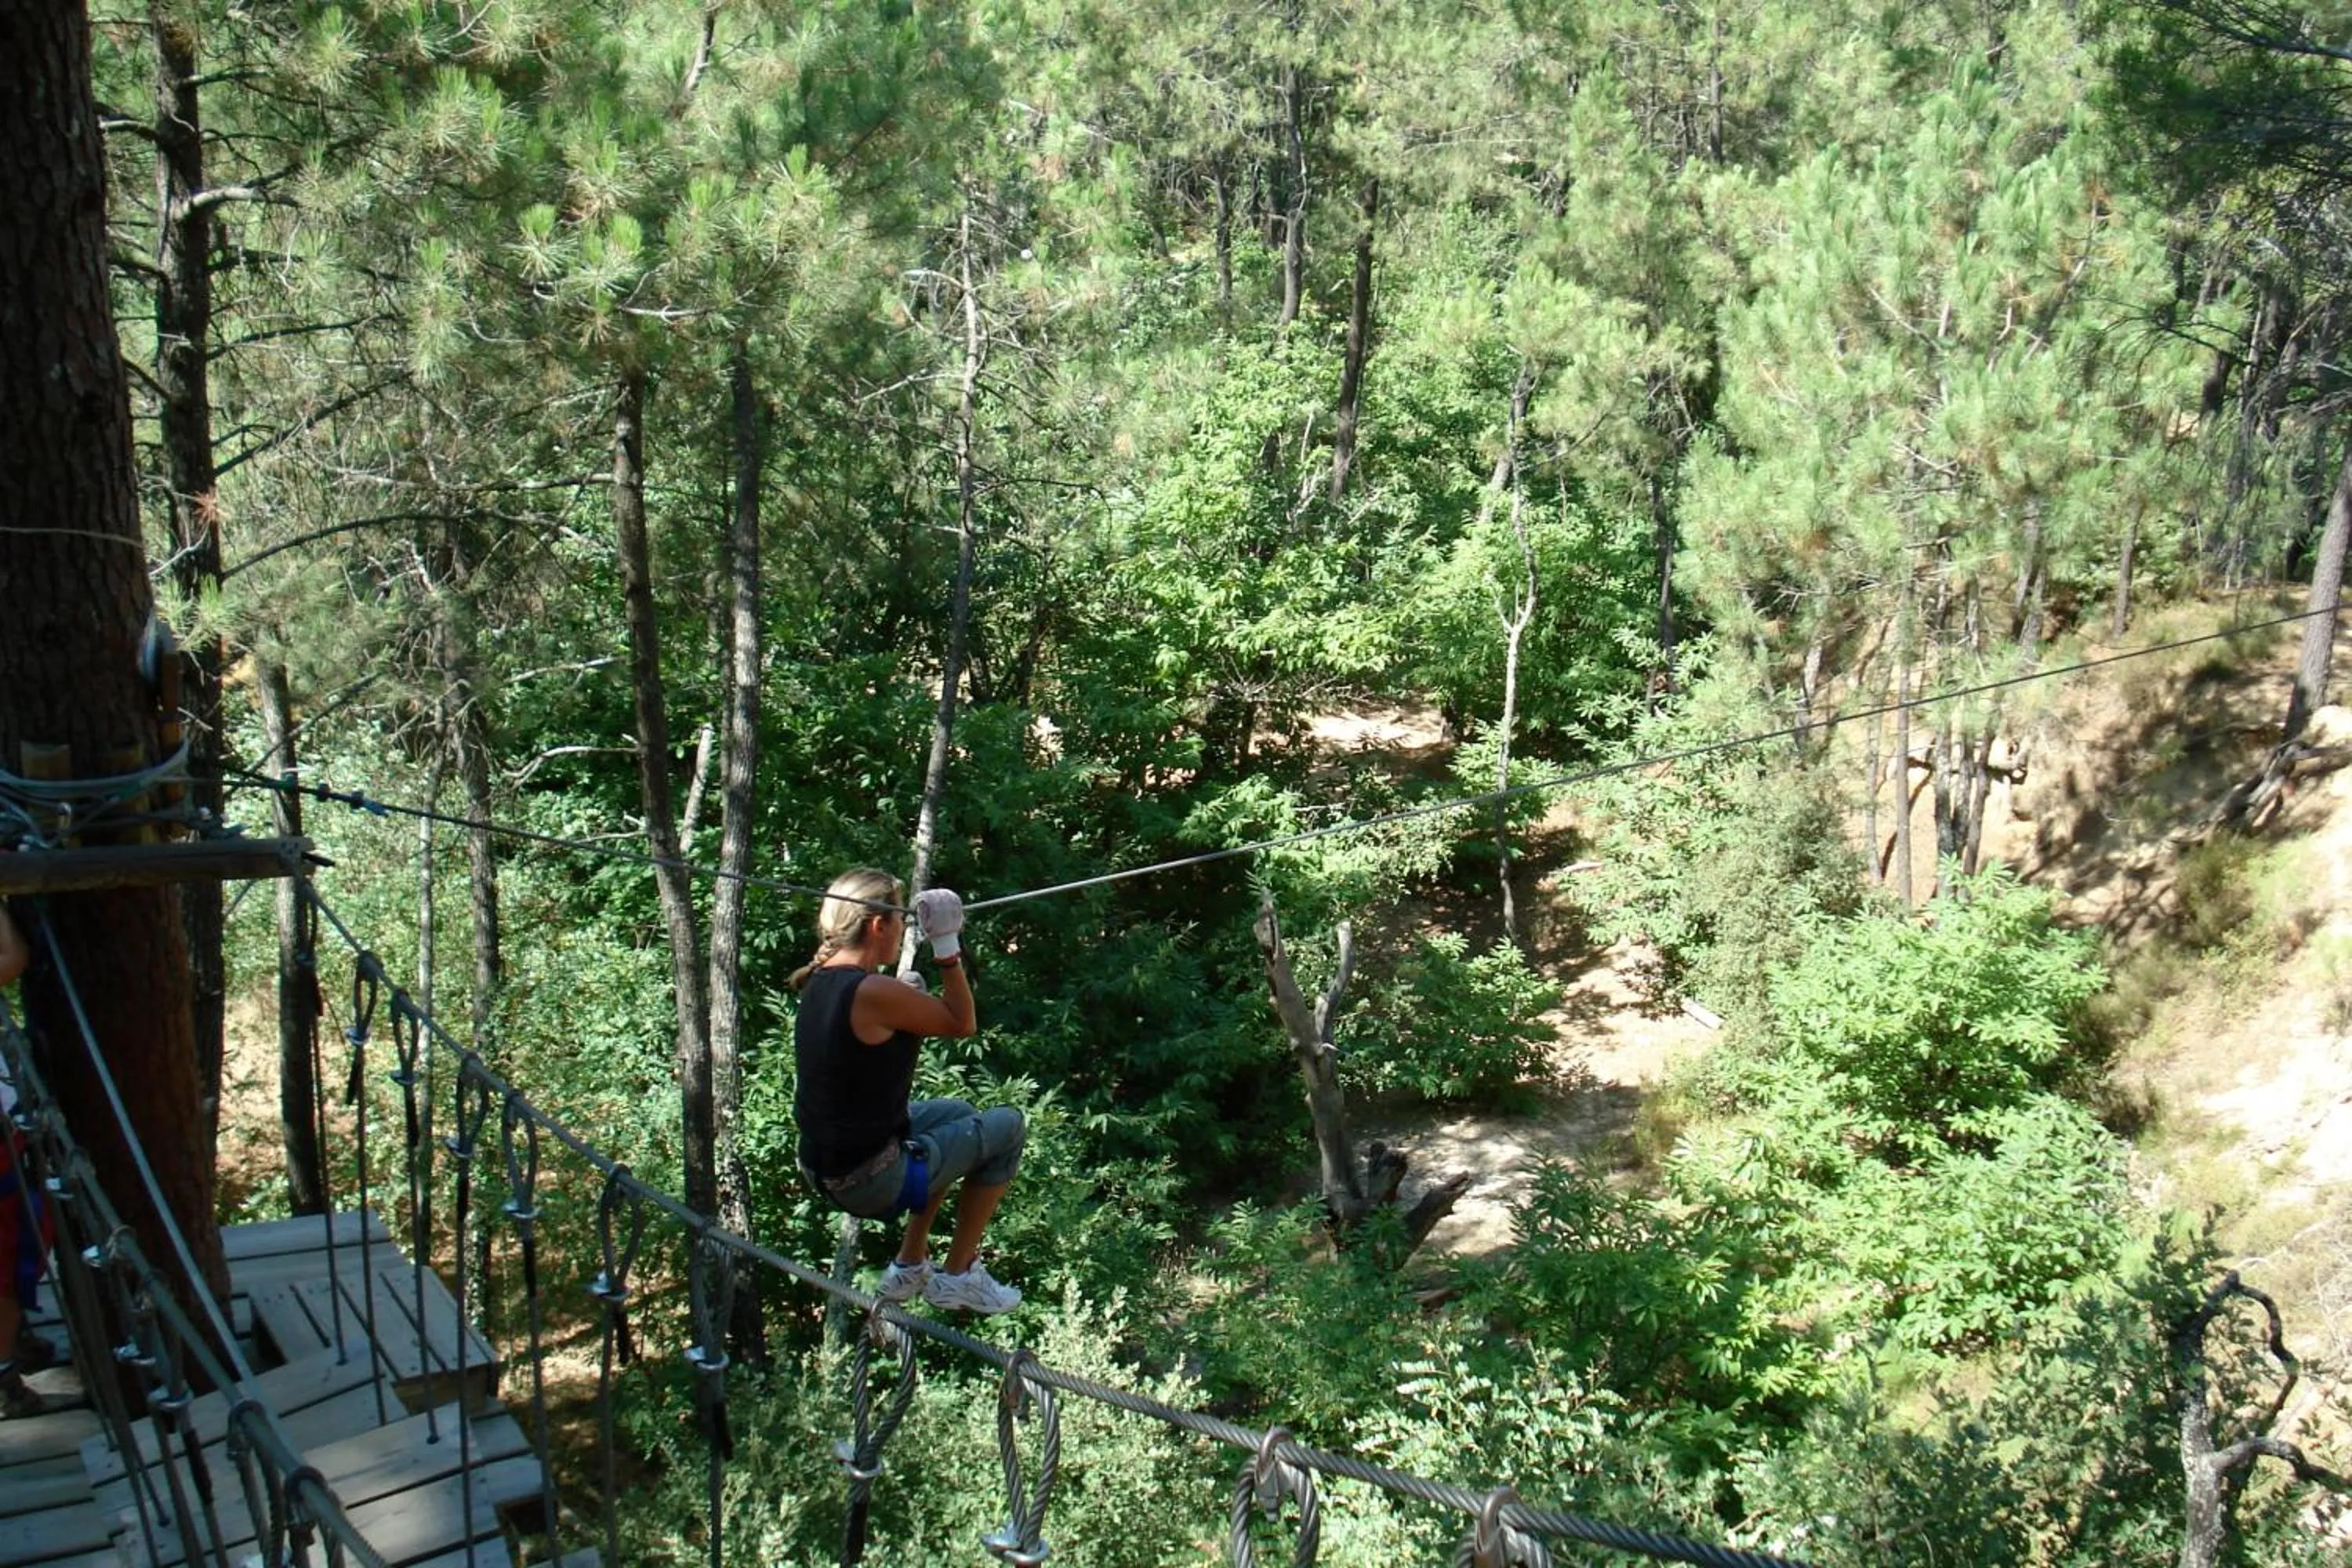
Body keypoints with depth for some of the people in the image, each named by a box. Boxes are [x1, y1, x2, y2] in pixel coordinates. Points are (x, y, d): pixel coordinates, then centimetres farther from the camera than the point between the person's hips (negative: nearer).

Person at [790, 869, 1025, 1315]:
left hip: (824, 1168, 9)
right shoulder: (875, 993, -25)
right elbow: (963, 1024, -12)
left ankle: (909, 1267, 33)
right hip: (870, 1183, -9)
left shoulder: (821, 983, 2)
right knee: (1008, 1126, 6)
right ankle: (958, 1276, 17)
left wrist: (908, 1002, 8)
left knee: (955, 1114, 30)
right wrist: (947, 944, -13)